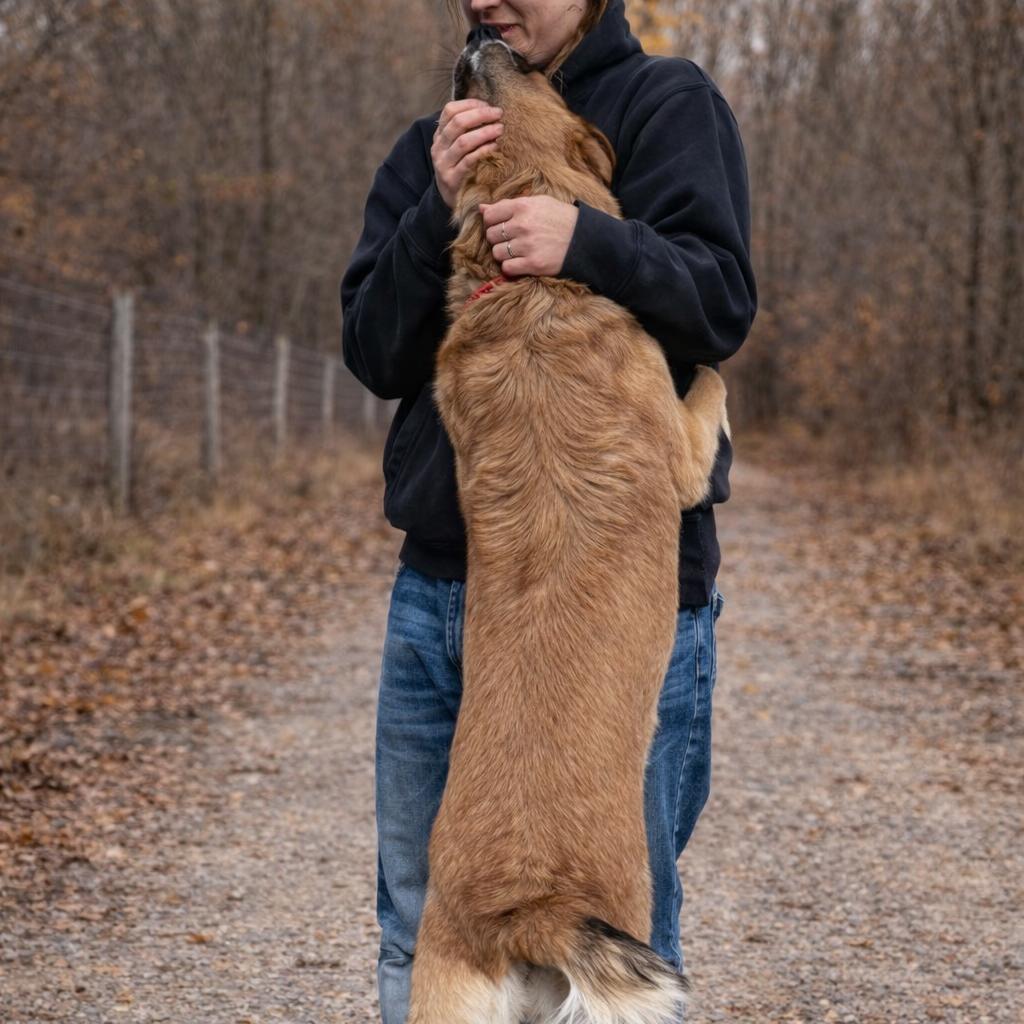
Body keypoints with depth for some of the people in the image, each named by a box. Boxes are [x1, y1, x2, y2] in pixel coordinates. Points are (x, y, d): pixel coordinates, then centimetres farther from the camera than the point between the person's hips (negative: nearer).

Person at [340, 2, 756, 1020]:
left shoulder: (667, 104, 0)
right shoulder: (432, 149, 15)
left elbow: (720, 305, -12)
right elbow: (374, 354, 4)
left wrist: (587, 241, -29)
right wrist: (439, 215, -12)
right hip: (437, 583, 6)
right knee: (423, 941, 14)